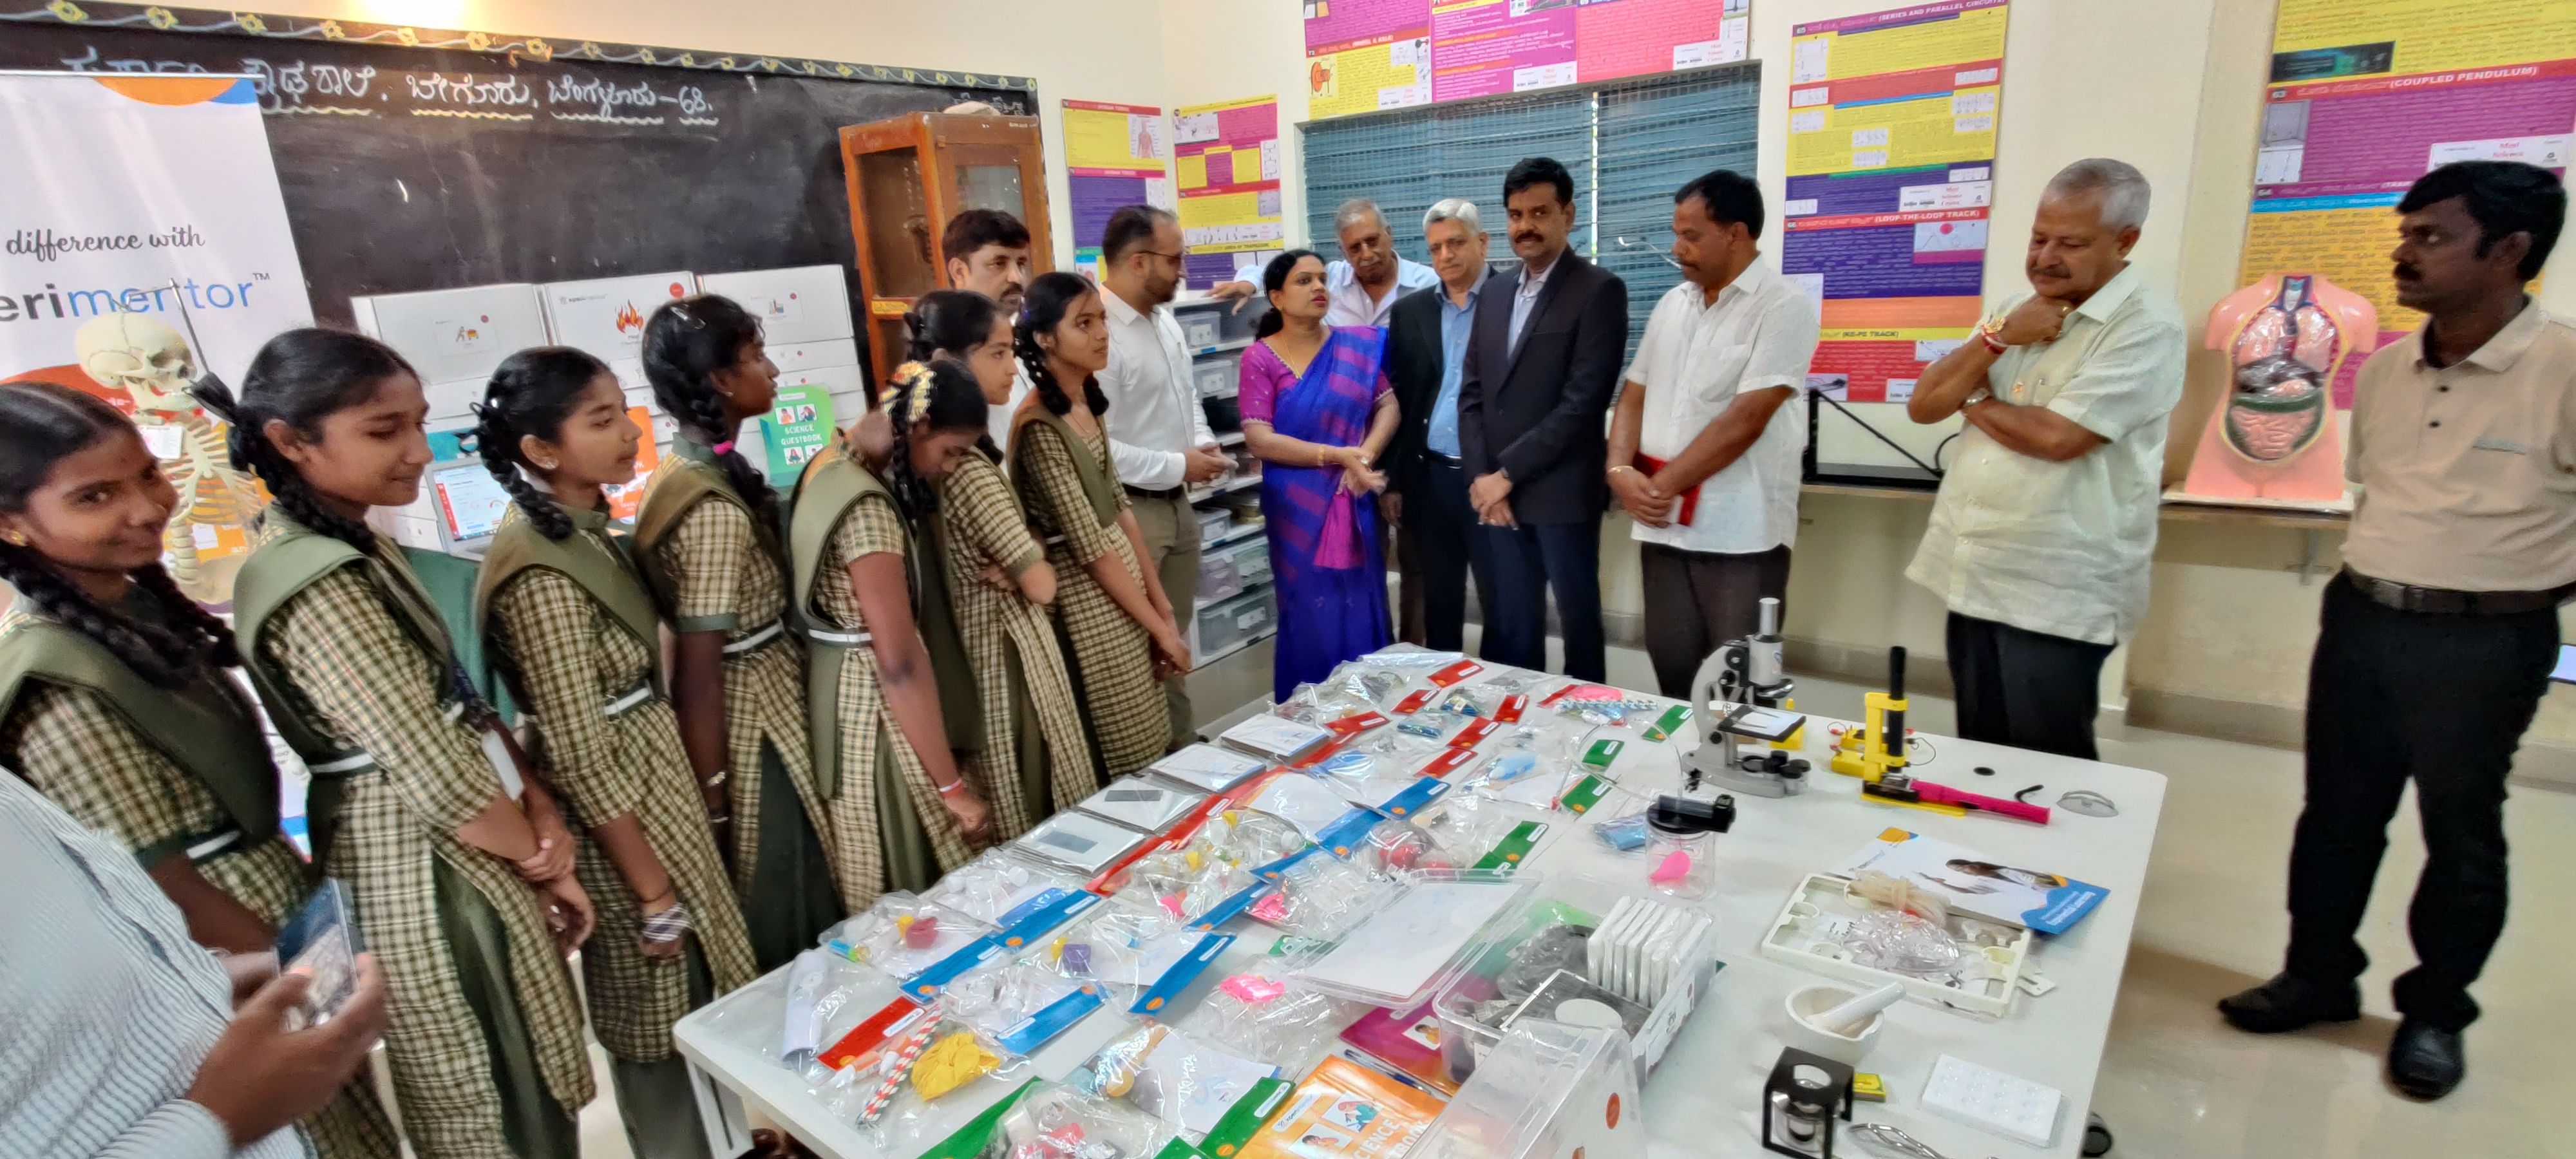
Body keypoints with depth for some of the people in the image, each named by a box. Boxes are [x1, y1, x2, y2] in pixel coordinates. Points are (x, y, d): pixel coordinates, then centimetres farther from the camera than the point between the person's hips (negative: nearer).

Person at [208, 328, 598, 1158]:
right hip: (427, 870, -9)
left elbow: (459, 707, 5)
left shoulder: (357, 549, 5)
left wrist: (544, 814, -7)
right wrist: (543, 860, -9)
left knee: (513, 1088, 24)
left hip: (460, 847, 9)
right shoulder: (316, 591, -25)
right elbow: (440, 780, -24)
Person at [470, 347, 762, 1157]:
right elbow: (581, 759, -23)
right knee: (667, 1025, 9)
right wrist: (653, 892, -17)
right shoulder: (543, 572, -24)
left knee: (691, 1013, 23)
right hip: (624, 818, -9)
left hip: (656, 787, 9)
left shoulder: (582, 528, 4)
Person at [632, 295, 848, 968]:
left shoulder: (690, 470, 5)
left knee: (765, 927, 23)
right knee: (787, 937, 9)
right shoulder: (716, 510, -25)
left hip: (754, 706, 10)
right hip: (752, 723, -10)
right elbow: (698, 676, -23)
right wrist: (712, 802, -18)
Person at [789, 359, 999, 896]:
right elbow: (900, 666, -26)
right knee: (927, 887, 5)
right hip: (876, 703, -9)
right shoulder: (867, 510, -25)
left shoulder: (839, 464, 4)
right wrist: (953, 787, -21)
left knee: (898, 890, 21)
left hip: (852, 689, 9)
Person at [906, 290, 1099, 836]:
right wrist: (1033, 566, -2)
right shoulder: (964, 466, -26)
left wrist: (1011, 569, -7)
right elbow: (1041, 586, -22)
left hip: (973, 639, 9)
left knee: (1003, 819, 22)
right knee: (1041, 830, 8)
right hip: (1003, 652, -9)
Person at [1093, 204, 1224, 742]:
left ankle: (1181, 746, 35)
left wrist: (1204, 444, 1)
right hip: (1130, 511, -9)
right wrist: (1178, 466, -18)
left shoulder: (1165, 320, 8)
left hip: (1178, 503, 9)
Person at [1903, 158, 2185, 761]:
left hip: (2056, 597, -7)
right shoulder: (2018, 309, 13)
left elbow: (2057, 437, -21)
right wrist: (1996, 339, -8)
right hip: (1973, 577, 7)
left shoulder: (2147, 325, -10)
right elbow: (1923, 405, 7)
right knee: (1979, 762, 17)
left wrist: (1975, 404, -3)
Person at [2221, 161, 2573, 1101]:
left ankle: (2436, 1012, 29)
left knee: (2461, 837, 11)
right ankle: (2319, 975, 31)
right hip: (2360, 618, 6)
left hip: (2482, 641, -5)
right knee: (2337, 813, 15)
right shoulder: (2383, 370, 4)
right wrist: (2370, 578, 13)